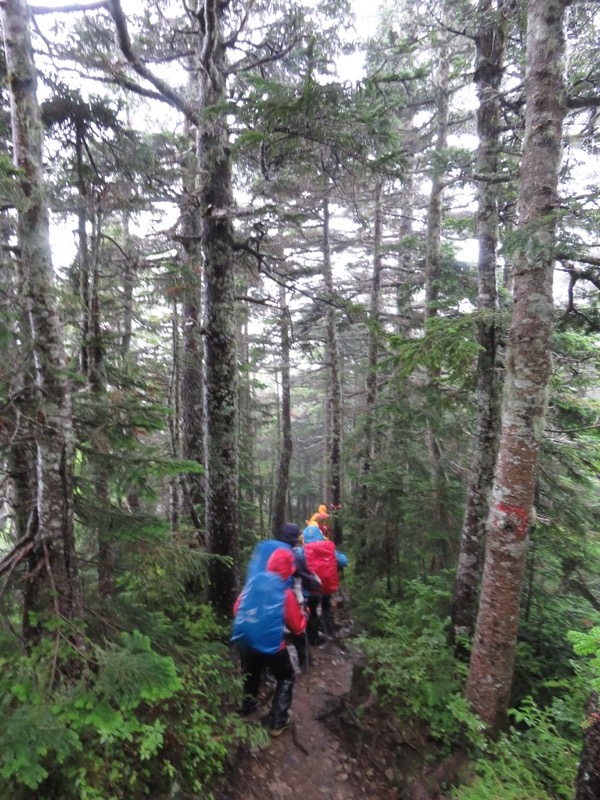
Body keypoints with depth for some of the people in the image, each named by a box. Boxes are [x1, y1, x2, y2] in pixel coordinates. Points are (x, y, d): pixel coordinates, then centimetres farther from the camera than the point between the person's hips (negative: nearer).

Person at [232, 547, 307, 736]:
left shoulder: (253, 581, -5)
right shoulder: (286, 592, -17)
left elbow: (237, 609, 8)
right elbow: (298, 627, -6)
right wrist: (303, 613, 12)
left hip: (244, 640, 5)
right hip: (270, 645, -5)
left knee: (252, 672, 33)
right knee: (286, 678, 20)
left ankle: (248, 705, 50)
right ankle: (277, 721, 19)